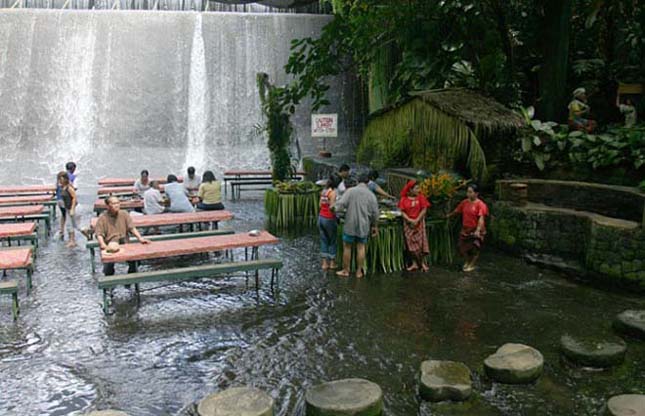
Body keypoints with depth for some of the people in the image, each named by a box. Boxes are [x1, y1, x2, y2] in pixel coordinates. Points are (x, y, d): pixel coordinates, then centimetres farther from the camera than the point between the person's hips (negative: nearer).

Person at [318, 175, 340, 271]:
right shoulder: (333, 192, -15)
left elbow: (320, 205, 11)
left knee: (324, 241, 12)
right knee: (332, 241, 8)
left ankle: (325, 263, 14)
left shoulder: (323, 191, 7)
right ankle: (332, 263, 16)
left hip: (321, 217, 7)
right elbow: (332, 207, -19)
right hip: (329, 219, -7)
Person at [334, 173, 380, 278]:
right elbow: (375, 213, 2)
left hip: (350, 225, -2)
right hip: (363, 226, 2)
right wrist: (375, 226, 15)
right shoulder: (371, 195, -1)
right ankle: (359, 271, 16)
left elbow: (340, 205, -16)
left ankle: (345, 270, 19)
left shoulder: (350, 191, -8)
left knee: (347, 247, 10)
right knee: (361, 247, 11)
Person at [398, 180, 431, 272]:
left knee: (420, 242, -3)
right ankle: (414, 264, 11)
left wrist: (417, 220, -13)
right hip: (408, 224, 1)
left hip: (419, 223, -1)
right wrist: (410, 220, -15)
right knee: (411, 243, 4)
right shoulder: (403, 199, -1)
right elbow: (402, 212, -3)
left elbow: (424, 210, -6)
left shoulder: (421, 197, -3)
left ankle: (423, 263, 4)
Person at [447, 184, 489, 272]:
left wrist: (478, 230, -35)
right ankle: (468, 261, 34)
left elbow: (481, 218, -25)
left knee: (474, 248, 1)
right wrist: (448, 216, 30)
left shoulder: (480, 204, -17)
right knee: (461, 247, 9)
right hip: (465, 229, 6)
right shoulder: (464, 202, 3)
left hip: (475, 230, -6)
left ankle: (472, 265, 21)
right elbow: (457, 211, 19)